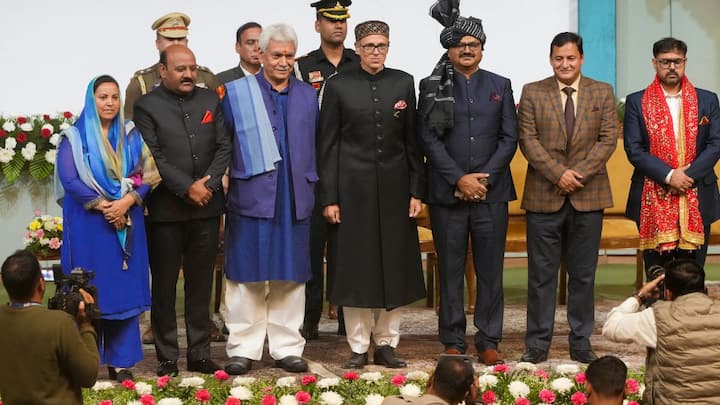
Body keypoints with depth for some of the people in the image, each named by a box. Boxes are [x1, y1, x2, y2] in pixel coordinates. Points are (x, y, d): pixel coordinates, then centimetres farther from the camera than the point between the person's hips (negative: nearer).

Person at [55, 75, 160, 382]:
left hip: (127, 223, 3)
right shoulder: (74, 137, 1)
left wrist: (127, 201, -15)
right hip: (88, 224, -3)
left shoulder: (131, 135, 9)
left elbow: (147, 175, 2)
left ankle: (121, 362, 7)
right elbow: (69, 179, -9)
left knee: (125, 289, 1)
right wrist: (103, 206, -16)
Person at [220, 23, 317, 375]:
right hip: (251, 197, -3)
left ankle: (287, 348, 15)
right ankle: (243, 349, 9)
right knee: (247, 276, 1)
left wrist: (312, 192, 8)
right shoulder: (236, 93, 3)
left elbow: (314, 148, 13)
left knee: (290, 278, 6)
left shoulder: (308, 96, 12)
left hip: (294, 200, 3)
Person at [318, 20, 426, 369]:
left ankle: (387, 344, 16)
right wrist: (328, 197, -6)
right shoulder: (338, 86, 0)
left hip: (394, 189, 2)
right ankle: (358, 347, 11)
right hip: (353, 189, -2)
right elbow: (327, 145, 0)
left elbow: (413, 141, 7)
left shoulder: (403, 83, 6)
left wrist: (416, 191, 1)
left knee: (394, 267, 5)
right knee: (354, 268, 1)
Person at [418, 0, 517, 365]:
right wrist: (459, 179, -11)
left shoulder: (500, 86, 11)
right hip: (447, 194, -1)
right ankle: (453, 343, 11)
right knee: (451, 271, 3)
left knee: (490, 270, 3)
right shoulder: (432, 86, 5)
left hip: (491, 193, 1)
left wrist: (483, 178, -7)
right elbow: (429, 139, -2)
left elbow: (509, 138, 5)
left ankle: (488, 342, 10)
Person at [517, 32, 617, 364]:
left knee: (583, 274, 7)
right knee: (541, 274, 3)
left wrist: (579, 174, -13)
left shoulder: (603, 93, 6)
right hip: (544, 196, -1)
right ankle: (537, 344, 10)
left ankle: (581, 342, 15)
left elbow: (608, 139, -1)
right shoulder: (532, 93, 4)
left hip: (588, 196, 1)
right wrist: (558, 174, -14)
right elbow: (528, 139, -3)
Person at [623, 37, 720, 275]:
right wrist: (668, 175, -14)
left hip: (697, 200, 1)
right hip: (653, 200, -1)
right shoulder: (637, 102, 5)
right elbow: (633, 149, -3)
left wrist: (688, 175, -11)